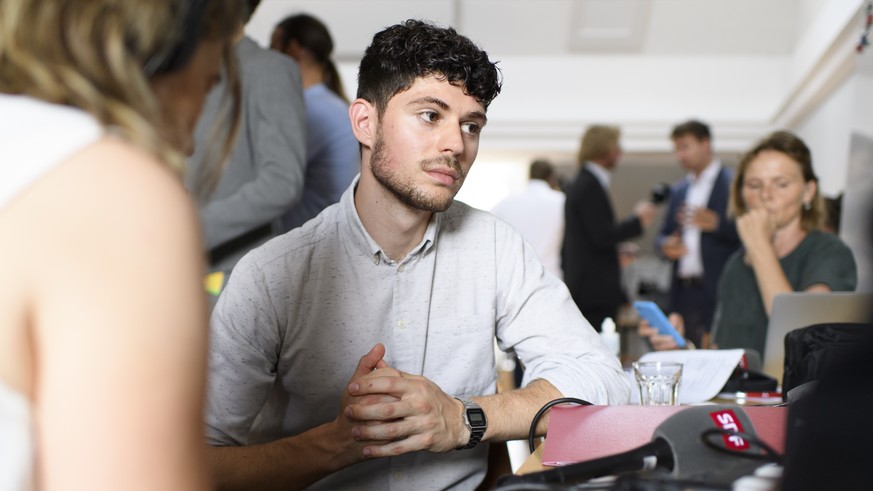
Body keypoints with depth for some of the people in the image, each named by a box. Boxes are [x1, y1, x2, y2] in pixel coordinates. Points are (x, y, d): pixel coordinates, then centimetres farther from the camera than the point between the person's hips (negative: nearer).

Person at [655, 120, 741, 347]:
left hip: (718, 289, -6)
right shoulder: (678, 190, 19)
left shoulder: (733, 183, 0)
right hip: (683, 292, 6)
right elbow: (664, 234, 22)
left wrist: (717, 223, -20)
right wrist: (665, 245, 0)